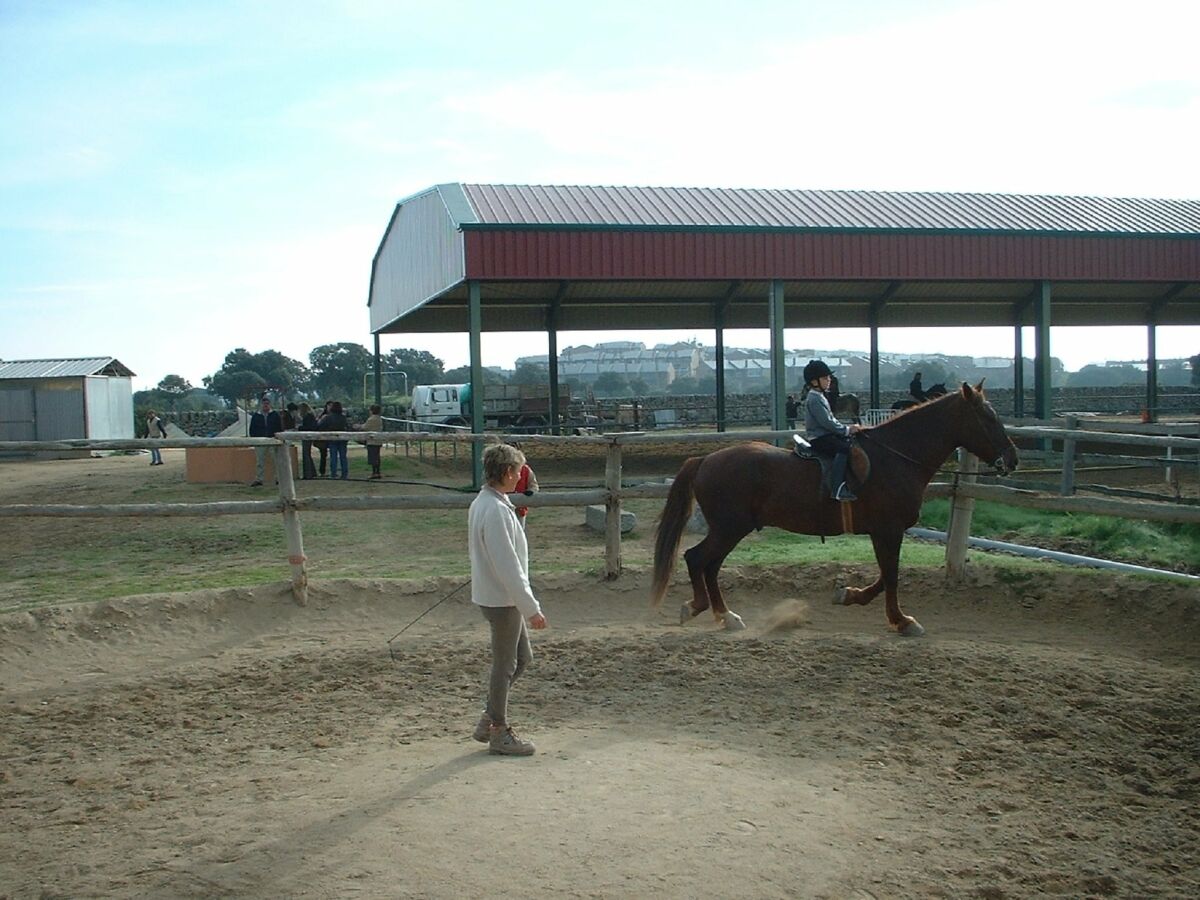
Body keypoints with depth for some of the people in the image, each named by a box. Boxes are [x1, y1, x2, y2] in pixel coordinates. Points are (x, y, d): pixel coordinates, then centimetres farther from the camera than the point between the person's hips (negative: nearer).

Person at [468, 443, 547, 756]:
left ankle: (489, 720, 27)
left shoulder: (481, 503, 8)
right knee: (505, 664, 4)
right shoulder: (496, 510, -24)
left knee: (522, 657, 19)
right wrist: (532, 608, -20)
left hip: (496, 596, 10)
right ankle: (499, 733, 18)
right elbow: (508, 566, -25)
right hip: (501, 599, -10)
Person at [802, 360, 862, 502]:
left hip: (827, 435, 11)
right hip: (819, 439, -11)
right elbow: (826, 422, -20)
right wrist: (847, 430, -14)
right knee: (843, 448, -30)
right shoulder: (814, 399, -14)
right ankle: (839, 489, -37)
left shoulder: (820, 397, 19)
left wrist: (848, 428, 8)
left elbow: (831, 420, 21)